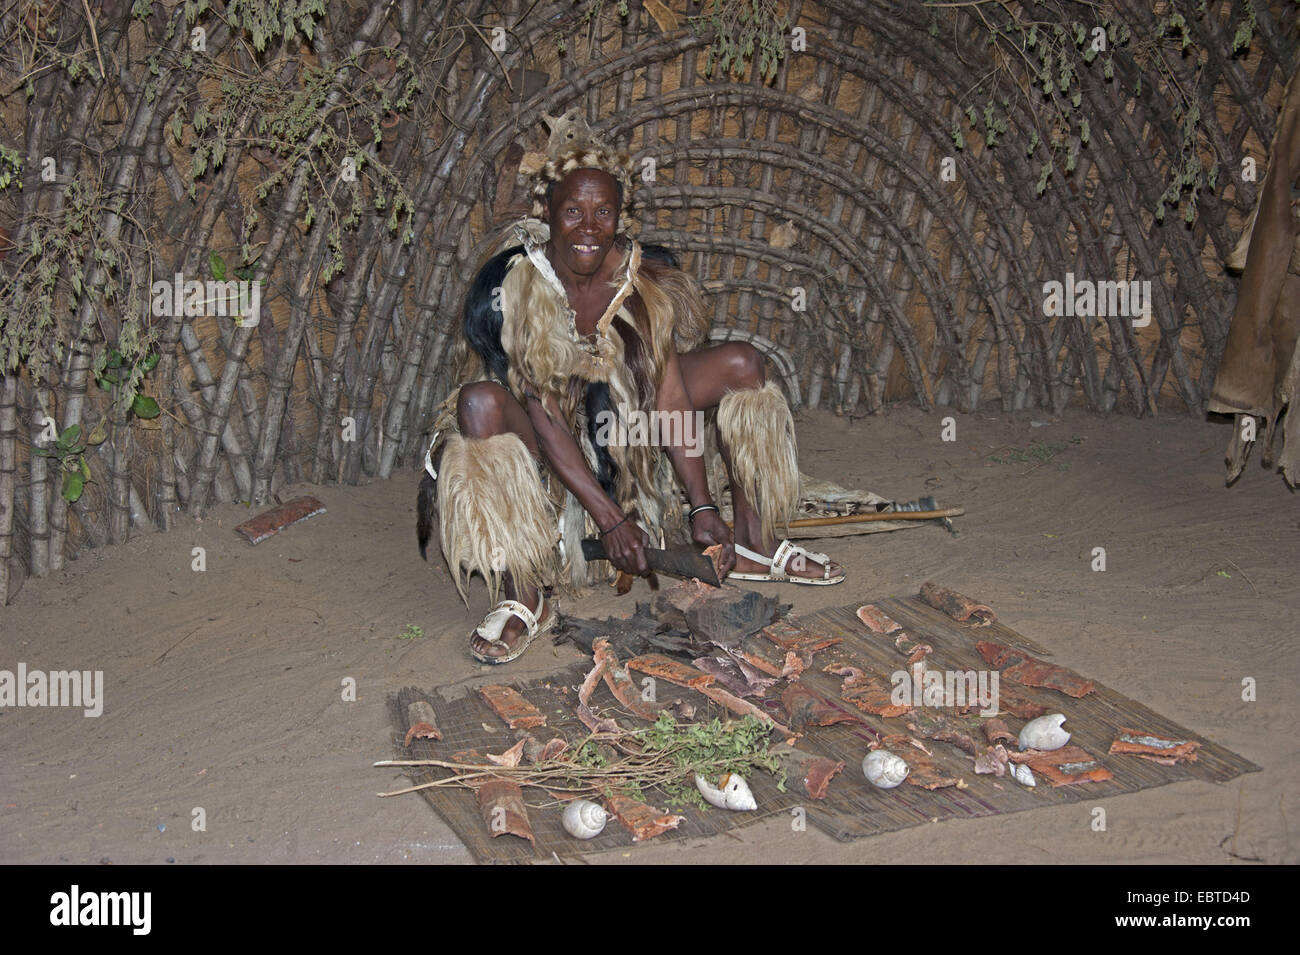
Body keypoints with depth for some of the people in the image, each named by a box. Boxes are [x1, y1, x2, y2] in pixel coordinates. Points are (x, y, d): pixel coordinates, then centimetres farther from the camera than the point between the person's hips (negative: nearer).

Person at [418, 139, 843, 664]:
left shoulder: (646, 279, -12)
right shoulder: (507, 287, -25)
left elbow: (670, 394, -11)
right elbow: (540, 415, -26)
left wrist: (703, 507, -17)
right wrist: (610, 518, -28)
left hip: (621, 417, 5)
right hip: (540, 439, -5)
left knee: (741, 363, -5)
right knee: (480, 402, -39)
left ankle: (753, 547, 5)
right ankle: (524, 601, -32)